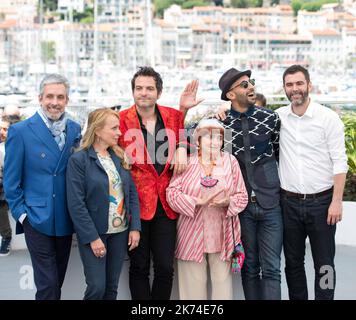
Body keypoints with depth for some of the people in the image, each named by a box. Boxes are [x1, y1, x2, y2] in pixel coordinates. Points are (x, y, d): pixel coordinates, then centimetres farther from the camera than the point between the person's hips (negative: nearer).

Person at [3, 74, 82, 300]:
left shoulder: (74, 129, 5)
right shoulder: (20, 131, -8)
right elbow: (11, 180, -5)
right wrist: (21, 213, -8)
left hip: (66, 220, 4)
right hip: (37, 219, -4)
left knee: (58, 280, 15)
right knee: (48, 286, -5)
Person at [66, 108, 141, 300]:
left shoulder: (120, 157, 8)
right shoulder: (78, 160, -11)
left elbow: (132, 193, 9)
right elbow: (76, 204, -14)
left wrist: (135, 227, 0)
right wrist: (92, 237, -17)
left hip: (120, 232, 5)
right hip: (94, 233, -5)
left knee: (112, 287, 10)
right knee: (97, 287, -6)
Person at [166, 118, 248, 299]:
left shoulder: (230, 162, 4)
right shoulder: (187, 163, 1)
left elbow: (242, 196, 5)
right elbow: (172, 192, -5)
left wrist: (228, 201, -16)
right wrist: (198, 202, -17)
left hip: (223, 234, 1)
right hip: (192, 234, -1)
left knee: (222, 280, 4)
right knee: (194, 284, 6)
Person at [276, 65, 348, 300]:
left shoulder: (328, 118, -6)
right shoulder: (278, 117, 3)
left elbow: (339, 162, -6)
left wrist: (337, 201, -12)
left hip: (321, 202, -3)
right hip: (289, 202, 3)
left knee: (324, 264, 4)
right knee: (293, 262, 12)